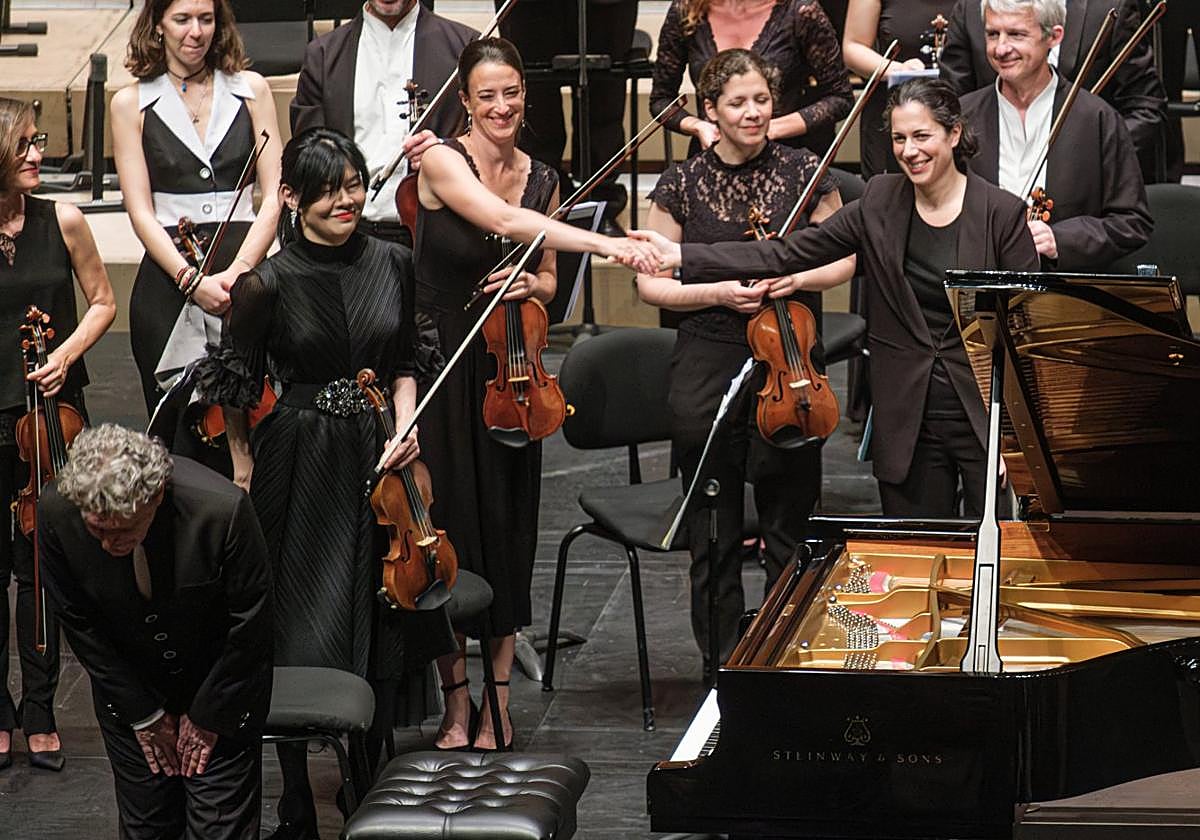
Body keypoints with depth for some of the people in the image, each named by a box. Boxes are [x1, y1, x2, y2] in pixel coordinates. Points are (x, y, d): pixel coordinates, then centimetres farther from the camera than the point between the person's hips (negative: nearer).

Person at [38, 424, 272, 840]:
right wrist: (142, 713, -5)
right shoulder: (57, 512, -25)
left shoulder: (223, 509, -33)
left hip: (220, 692, -2)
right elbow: (78, 622, -9)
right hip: (129, 693, 2)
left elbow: (250, 623, -17)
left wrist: (206, 716, -8)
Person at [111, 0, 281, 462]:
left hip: (245, 271, 1)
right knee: (174, 432, -3)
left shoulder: (250, 90, 8)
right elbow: (141, 211, -1)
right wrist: (193, 281, -15)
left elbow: (273, 196, 3)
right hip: (167, 278, 0)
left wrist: (237, 271, -12)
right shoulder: (131, 103, 5)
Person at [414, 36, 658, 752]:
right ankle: (457, 705, 8)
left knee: (508, 528, 5)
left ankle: (498, 703, 16)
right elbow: (500, 219, -29)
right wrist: (607, 244, -38)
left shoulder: (542, 180, 6)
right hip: (441, 367, -4)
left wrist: (532, 285, -7)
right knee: (449, 526, -4)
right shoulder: (442, 162, -11)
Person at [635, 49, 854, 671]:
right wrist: (718, 293, -13)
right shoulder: (683, 183, 0)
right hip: (708, 366, 0)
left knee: (789, 533, 5)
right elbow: (651, 283, 3)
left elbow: (842, 259, 10)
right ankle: (722, 670, 17)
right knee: (714, 538, 7)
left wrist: (800, 276, -10)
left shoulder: (803, 171, 1)